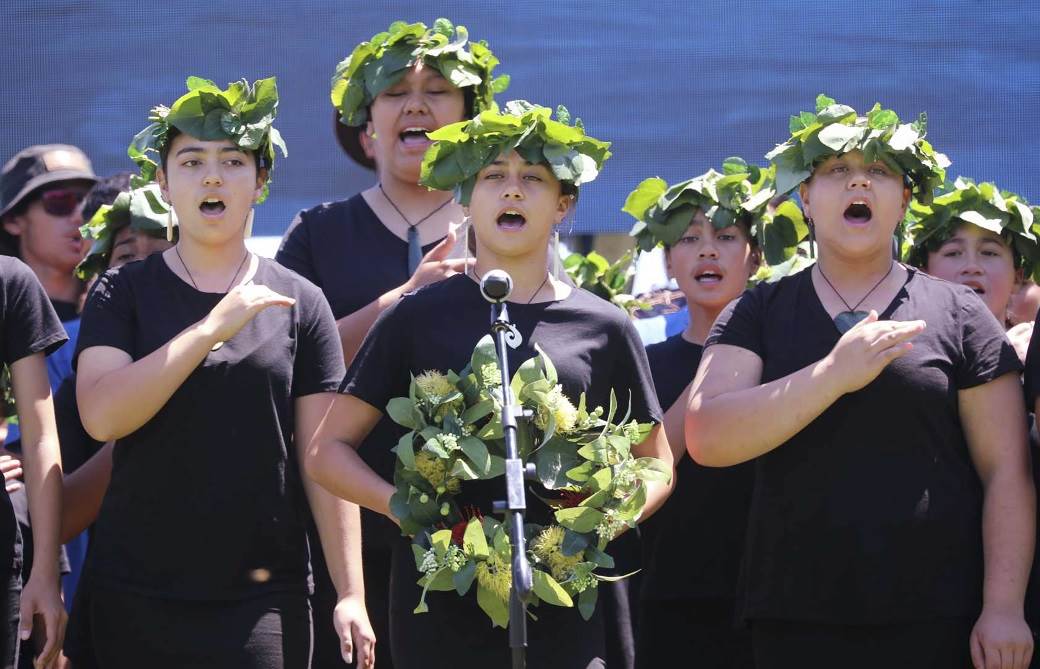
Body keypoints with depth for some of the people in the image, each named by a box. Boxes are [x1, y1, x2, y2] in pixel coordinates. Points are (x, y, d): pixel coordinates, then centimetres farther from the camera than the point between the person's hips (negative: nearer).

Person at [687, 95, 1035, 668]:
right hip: (794, 619, 1)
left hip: (936, 621, -1)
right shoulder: (758, 315, 8)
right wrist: (836, 373, -16)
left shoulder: (958, 315, 5)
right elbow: (707, 439, -7)